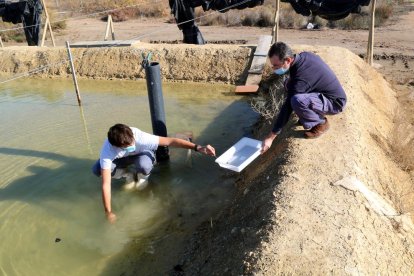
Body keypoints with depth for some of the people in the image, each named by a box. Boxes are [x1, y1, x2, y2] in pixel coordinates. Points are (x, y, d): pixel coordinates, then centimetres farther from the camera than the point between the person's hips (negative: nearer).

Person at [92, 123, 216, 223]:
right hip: (120, 158, 2)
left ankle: (142, 176, 0)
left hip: (142, 154, -2)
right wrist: (108, 212, -37)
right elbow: (106, 184, -38)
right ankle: (128, 175, 3)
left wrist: (198, 147, -48)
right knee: (97, 170, -24)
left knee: (144, 165, -38)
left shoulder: (140, 137, -41)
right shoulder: (107, 151, -38)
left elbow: (170, 141, -41)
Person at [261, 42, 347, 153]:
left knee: (296, 101, -36)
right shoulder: (304, 56, -6)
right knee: (289, 84, 9)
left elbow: (287, 108, -28)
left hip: (335, 102, -9)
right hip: (323, 93, 9)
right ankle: (317, 115, 12)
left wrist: (271, 137, -23)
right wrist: (290, 82, 0)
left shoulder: (300, 77, -31)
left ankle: (321, 123, -7)